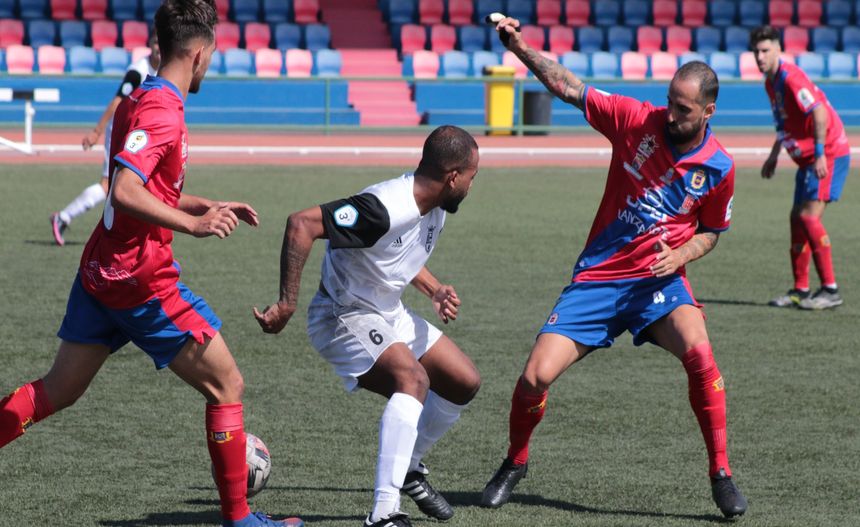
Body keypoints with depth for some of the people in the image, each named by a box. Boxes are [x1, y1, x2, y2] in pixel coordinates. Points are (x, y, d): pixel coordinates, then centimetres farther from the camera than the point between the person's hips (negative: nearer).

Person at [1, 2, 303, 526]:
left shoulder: (139, 100, 13)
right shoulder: (163, 110, -18)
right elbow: (125, 192, -29)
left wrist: (208, 206, 20)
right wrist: (193, 223, -27)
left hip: (101, 274, 10)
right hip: (144, 282, -10)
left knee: (57, 391, 14)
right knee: (227, 386, 1)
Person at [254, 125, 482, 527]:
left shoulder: (434, 209, 0)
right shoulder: (384, 208, -30)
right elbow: (301, 224, -36)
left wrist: (435, 291, 2)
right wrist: (287, 304, -36)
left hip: (389, 314, 10)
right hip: (343, 318, -10)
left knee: (464, 383, 12)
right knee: (413, 379, -32)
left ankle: (408, 469, 33)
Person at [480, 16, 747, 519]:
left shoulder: (719, 167, -6)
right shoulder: (637, 120, -9)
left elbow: (711, 231, 10)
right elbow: (568, 86, -6)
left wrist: (682, 255, -10)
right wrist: (520, 48, -18)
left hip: (659, 278, -1)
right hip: (596, 275, 1)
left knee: (699, 351, -31)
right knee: (535, 377, -8)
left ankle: (722, 474, -15)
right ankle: (515, 463, 23)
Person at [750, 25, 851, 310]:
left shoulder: (791, 78, -18)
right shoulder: (770, 83, 12)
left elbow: (819, 113, -27)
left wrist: (820, 154, -31)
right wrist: (774, 155, 28)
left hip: (829, 154, -10)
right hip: (808, 158, 10)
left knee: (809, 216, -17)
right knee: (797, 218, 9)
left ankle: (830, 290, -15)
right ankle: (801, 290, 15)